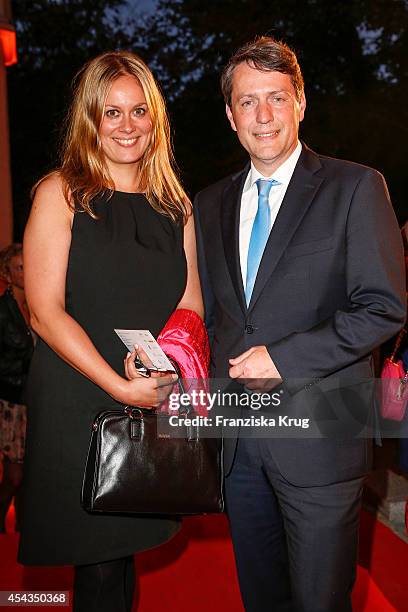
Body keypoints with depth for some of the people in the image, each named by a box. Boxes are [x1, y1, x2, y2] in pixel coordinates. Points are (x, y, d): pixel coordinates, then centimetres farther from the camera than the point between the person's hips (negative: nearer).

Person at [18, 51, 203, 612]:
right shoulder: (61, 193, -3)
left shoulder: (175, 205, 10)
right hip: (77, 404, -3)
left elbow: (191, 305, 10)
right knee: (98, 566, 4)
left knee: (123, 551, 13)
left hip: (155, 404, 4)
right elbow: (46, 310, -10)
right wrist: (120, 387, -17)